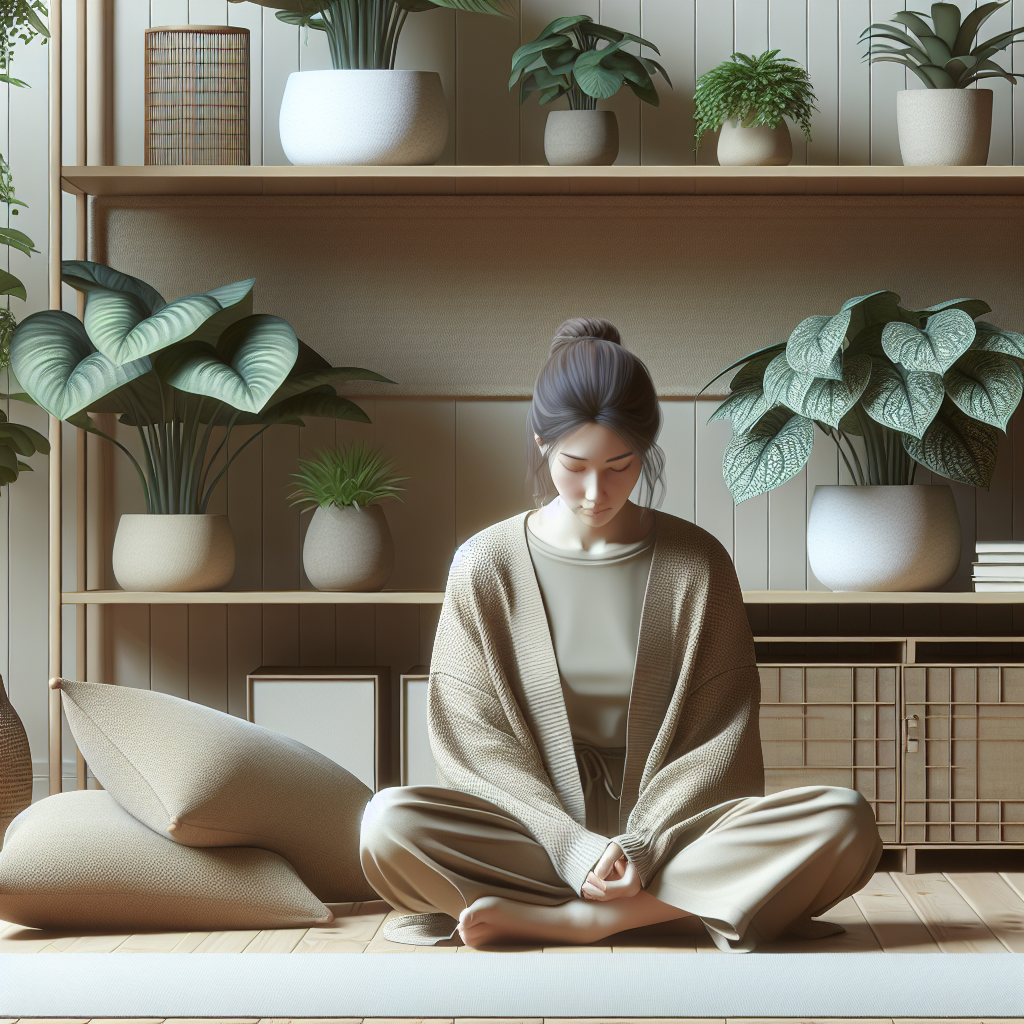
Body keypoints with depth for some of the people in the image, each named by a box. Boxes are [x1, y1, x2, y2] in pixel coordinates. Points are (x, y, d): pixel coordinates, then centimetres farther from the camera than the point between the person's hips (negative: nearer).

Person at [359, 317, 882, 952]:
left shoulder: (697, 564, 2)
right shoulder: (487, 566, 1)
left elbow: (719, 734, 0)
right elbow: (475, 739, -3)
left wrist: (644, 843, -16)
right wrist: (573, 846, -17)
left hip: (667, 824, 1)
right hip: (540, 823, -1)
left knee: (845, 822, -27)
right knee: (389, 823, -31)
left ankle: (554, 919, -25)